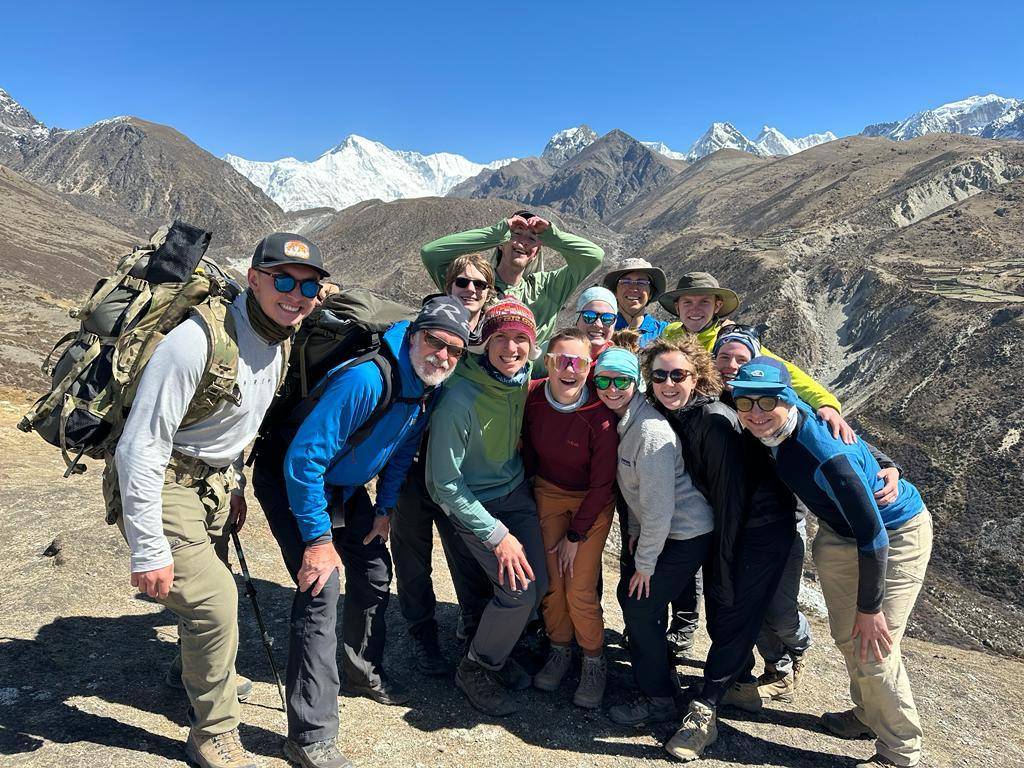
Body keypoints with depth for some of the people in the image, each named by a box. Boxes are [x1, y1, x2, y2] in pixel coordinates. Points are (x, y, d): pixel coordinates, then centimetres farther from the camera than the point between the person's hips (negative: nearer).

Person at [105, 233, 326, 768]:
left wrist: (234, 487, 18)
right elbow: (140, 448, -27)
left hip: (213, 482, 8)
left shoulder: (279, 339, -1)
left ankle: (197, 683, 50)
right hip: (160, 484, -8)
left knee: (204, 594, 22)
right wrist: (148, 551, -25)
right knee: (214, 600, -12)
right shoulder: (199, 341, -29)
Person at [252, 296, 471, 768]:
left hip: (345, 487, 8)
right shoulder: (367, 379, -35)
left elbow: (402, 451, 12)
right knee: (321, 587, -18)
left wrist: (385, 508, 8)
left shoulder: (428, 390, -7)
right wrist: (318, 539, -28)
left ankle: (363, 672, 40)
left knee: (374, 572, 14)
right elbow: (303, 458, -33)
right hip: (292, 481, -8)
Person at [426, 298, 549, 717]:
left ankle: (496, 653, 30)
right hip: (472, 501, -6)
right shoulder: (460, 399, -28)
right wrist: (496, 535, -21)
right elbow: (445, 482, -21)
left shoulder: (528, 378, -11)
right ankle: (475, 669, 13)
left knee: (539, 583, 2)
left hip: (516, 490, 6)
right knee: (518, 590, -14)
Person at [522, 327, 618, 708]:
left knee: (580, 591, -7)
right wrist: (528, 479, 8)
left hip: (593, 502, -3)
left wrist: (575, 535, -13)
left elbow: (602, 484, -17)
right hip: (548, 491, 3)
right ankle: (560, 649, 28)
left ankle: (594, 662, 19)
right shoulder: (532, 396, -17)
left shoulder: (600, 416, -27)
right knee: (551, 581, 2)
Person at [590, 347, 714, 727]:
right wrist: (634, 533, 11)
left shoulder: (650, 431, -27)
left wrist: (645, 563, -16)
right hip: (658, 528, 9)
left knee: (641, 608, -4)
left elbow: (659, 507, -25)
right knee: (629, 593, 12)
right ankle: (659, 675, 31)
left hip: (687, 535, -9)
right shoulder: (622, 421, 1)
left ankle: (658, 699, 15)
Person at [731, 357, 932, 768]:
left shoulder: (827, 456, -39)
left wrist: (870, 607, -22)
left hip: (895, 535, -8)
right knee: (847, 636, 18)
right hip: (841, 532, 8)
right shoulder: (776, 428, -16)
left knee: (874, 650, -8)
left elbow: (873, 536, -32)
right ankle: (868, 715, 42)